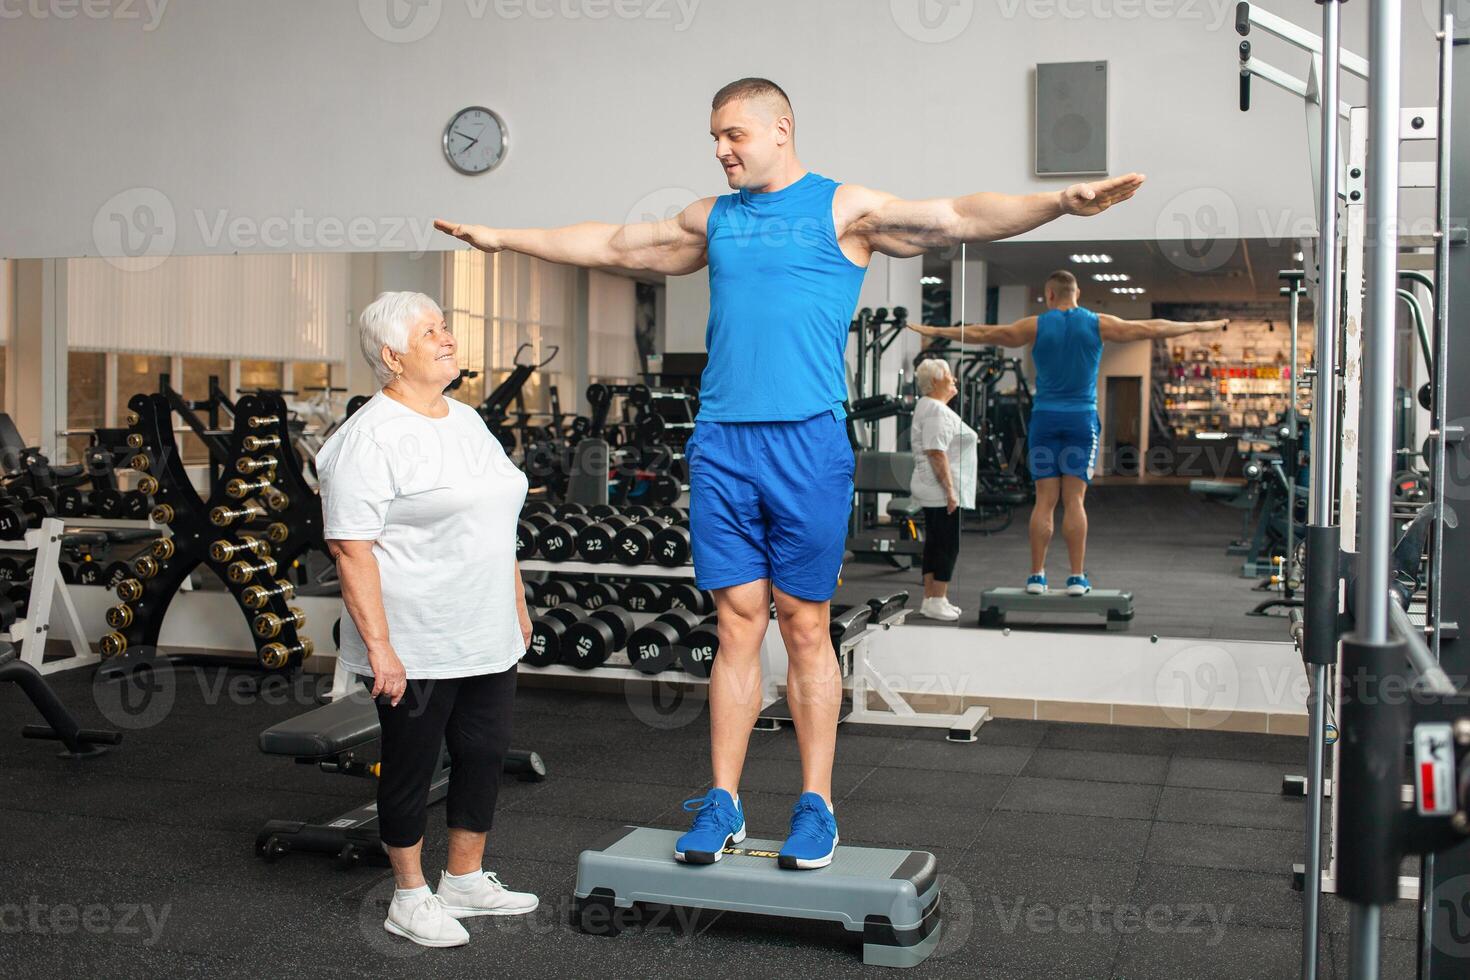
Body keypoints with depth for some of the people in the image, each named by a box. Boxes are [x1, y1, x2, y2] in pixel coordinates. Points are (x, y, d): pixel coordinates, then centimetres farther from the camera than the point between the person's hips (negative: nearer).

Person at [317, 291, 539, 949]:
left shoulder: (466, 420, 12)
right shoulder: (370, 437, -14)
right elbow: (351, 547, -18)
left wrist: (517, 601, 20)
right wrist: (378, 647, -21)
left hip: (487, 641, 8)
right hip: (415, 649, -8)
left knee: (485, 756, 14)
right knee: (412, 767, 7)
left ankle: (466, 881, 31)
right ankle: (410, 899, 23)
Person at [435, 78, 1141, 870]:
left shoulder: (844, 209, 3)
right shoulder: (713, 219, 17)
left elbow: (958, 218, -8)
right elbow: (614, 244, 27)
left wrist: (1060, 201, -22)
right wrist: (503, 238, 31)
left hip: (807, 441, -4)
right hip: (720, 444, 4)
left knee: (805, 627, 2)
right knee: (737, 623, 7)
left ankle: (816, 807, 12)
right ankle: (722, 805, 13)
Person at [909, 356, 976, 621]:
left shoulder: (929, 407, 19)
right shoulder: (936, 410, -16)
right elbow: (937, 453, -23)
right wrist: (950, 490, -23)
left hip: (933, 492, 11)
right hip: (942, 491, -11)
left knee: (935, 544, 12)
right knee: (947, 545, -7)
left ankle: (930, 599, 15)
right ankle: (937, 602, -5)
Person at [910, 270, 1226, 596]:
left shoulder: (1035, 326, 0)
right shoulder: (1098, 324, 2)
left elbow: (980, 333, 4)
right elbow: (1153, 328, 9)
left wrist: (932, 331, 14)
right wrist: (1203, 326, 20)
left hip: (1045, 419, 0)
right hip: (1082, 420, 0)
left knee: (1045, 501, 1)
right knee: (1074, 500, 0)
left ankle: (1037, 576, 1)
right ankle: (1077, 578, -1)